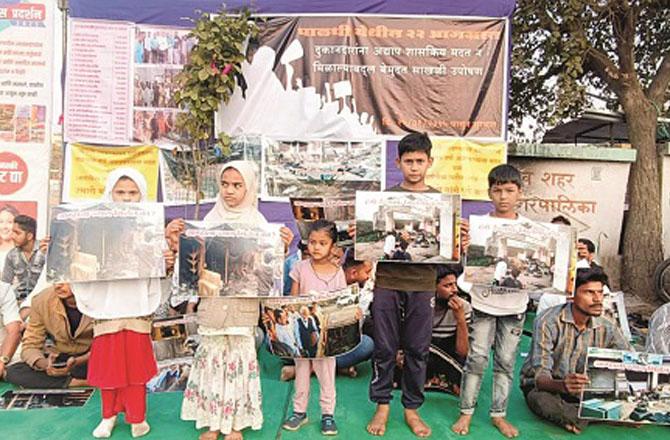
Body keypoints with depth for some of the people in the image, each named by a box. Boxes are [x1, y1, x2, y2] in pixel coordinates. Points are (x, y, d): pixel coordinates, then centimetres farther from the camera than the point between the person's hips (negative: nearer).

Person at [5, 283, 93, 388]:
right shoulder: (42, 301, -12)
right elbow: (30, 346, -7)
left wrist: (77, 362, -34)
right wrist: (44, 364, -28)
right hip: (60, 359, 4)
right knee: (13, 372, -20)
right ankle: (73, 382, -19)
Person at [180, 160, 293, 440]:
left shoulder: (258, 222, -1)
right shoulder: (210, 220, 4)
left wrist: (283, 247, -20)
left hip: (243, 304, -2)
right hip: (212, 303, 2)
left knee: (239, 358, 6)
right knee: (212, 357, 10)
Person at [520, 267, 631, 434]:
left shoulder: (607, 329, -6)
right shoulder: (548, 322, -23)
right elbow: (540, 377, -28)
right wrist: (562, 385, -51)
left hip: (583, 389, 4)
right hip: (543, 386, -3)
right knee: (542, 401, -37)